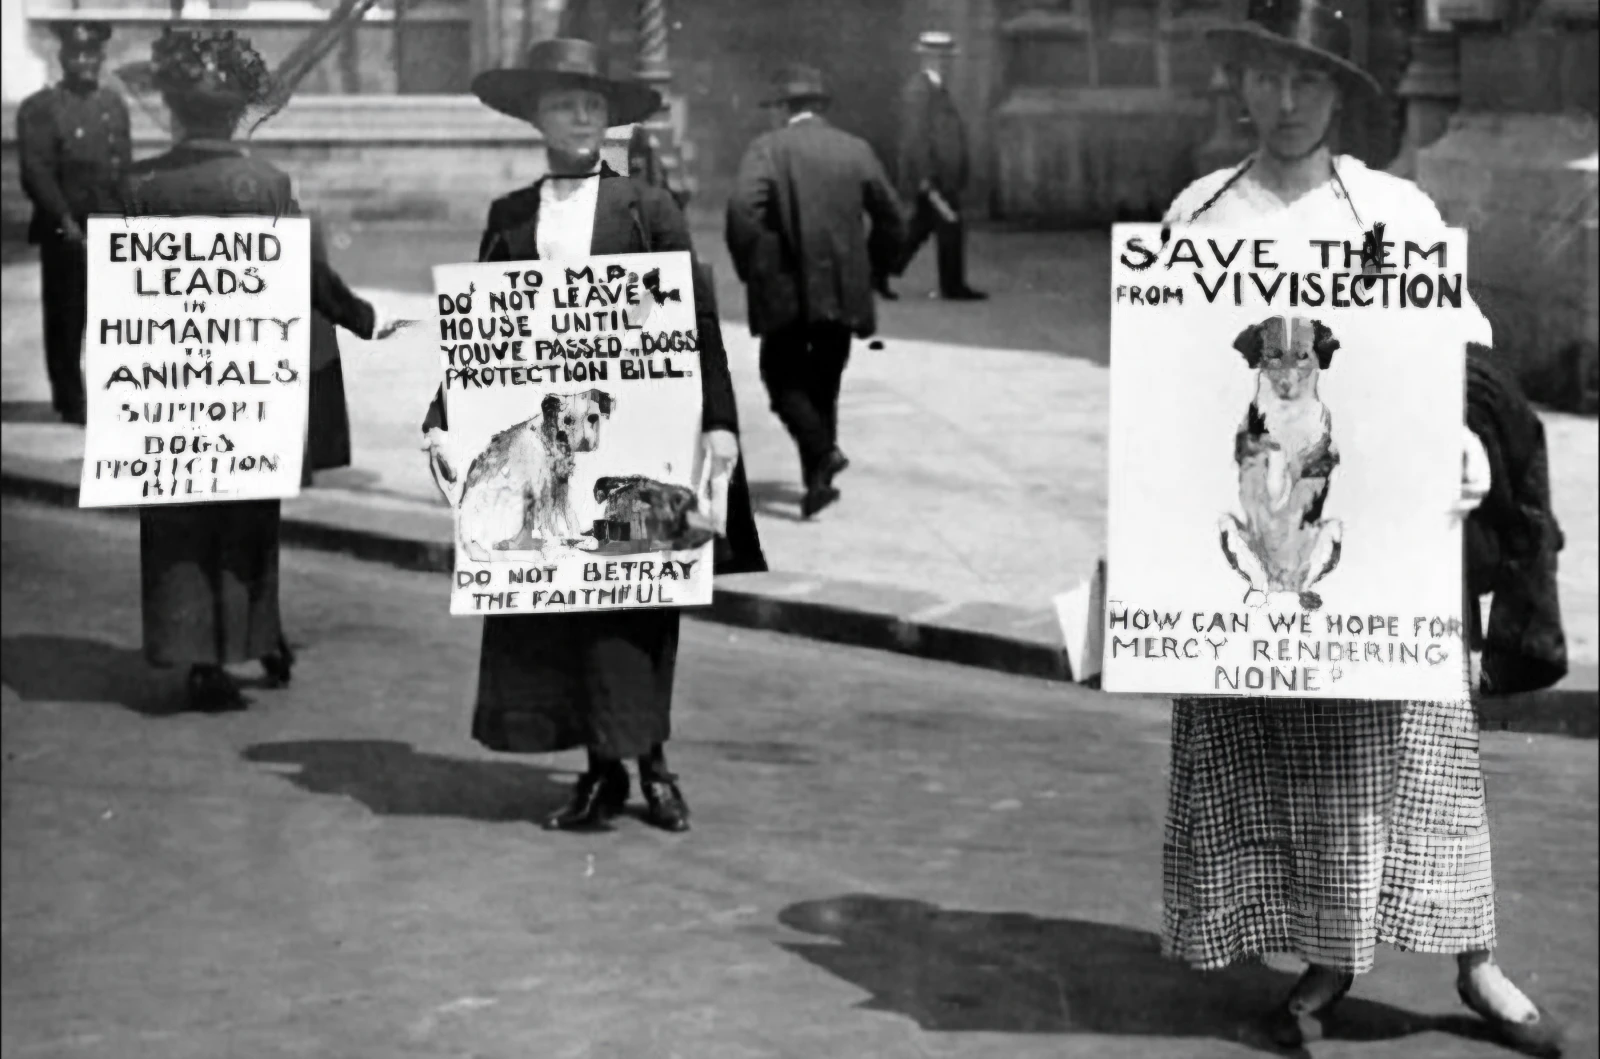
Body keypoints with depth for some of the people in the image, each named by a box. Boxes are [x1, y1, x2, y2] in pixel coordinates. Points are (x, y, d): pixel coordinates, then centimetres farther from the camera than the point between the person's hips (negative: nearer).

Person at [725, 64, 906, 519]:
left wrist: (752, 268, -6)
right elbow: (892, 220, 8)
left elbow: (743, 210, -19)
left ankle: (820, 454, -16)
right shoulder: (856, 150, 6)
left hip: (787, 292, -4)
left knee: (783, 379, 6)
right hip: (843, 291, 4)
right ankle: (818, 474, 18)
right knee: (823, 383, 16)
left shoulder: (767, 149, -6)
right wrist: (869, 269, 19)